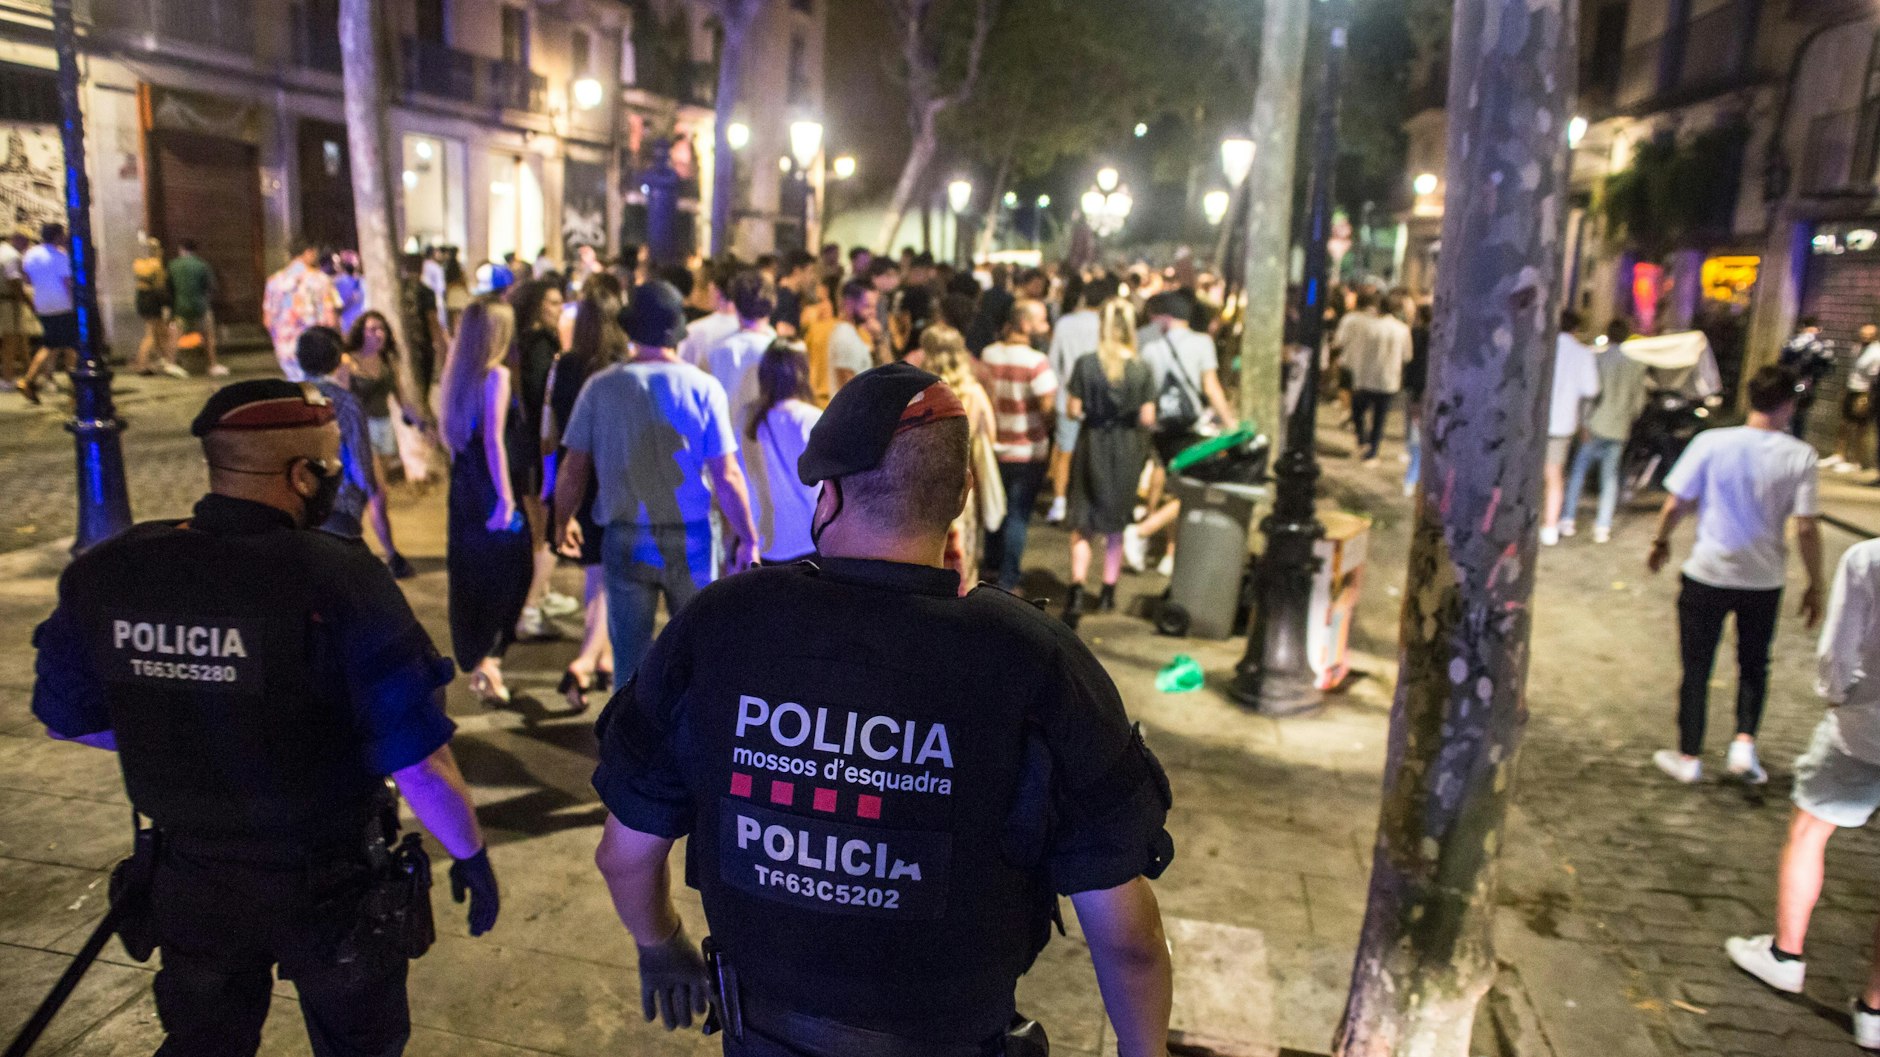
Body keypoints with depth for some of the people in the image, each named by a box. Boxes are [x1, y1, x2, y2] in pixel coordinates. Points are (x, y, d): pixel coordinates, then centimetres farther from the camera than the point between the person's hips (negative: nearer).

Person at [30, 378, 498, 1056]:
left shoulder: (103, 575, -13)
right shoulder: (339, 583, -28)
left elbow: (69, 720, 4)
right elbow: (419, 765, -25)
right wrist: (470, 854, -9)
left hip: (190, 880, 4)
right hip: (329, 882, -4)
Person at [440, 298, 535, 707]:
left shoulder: (456, 374, 7)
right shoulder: (497, 376, -14)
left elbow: (448, 435, 14)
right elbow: (494, 440, -19)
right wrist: (506, 496, -18)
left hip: (463, 489, 8)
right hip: (493, 490, -7)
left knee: (468, 573, 16)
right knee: (507, 571, 3)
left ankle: (477, 660, 30)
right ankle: (486, 660, 1)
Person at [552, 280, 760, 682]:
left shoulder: (601, 386, -5)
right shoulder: (703, 388, -9)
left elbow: (574, 469, 0)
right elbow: (727, 476, -11)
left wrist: (562, 521, 17)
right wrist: (748, 538, -2)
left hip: (625, 539, 1)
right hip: (689, 539, -1)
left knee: (630, 653, 12)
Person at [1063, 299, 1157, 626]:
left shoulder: (1085, 365, -11)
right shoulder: (1143, 370, -9)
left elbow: (1074, 410, -9)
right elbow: (1147, 418, -9)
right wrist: (1149, 426, 13)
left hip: (1092, 447, -1)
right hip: (1127, 451, 1)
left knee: (1082, 525, 5)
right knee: (1117, 525, 17)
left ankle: (1077, 590, -13)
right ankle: (1108, 592, 25)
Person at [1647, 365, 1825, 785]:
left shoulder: (1711, 443, -12)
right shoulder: (1800, 456, -10)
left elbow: (1676, 503, -7)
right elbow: (1806, 528, -9)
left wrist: (1660, 541, 11)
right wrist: (1815, 585, 2)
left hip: (1707, 576, -1)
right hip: (1764, 580, 1)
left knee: (1697, 667, 11)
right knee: (1754, 665, 23)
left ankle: (1688, 757, 18)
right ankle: (1744, 743, 10)